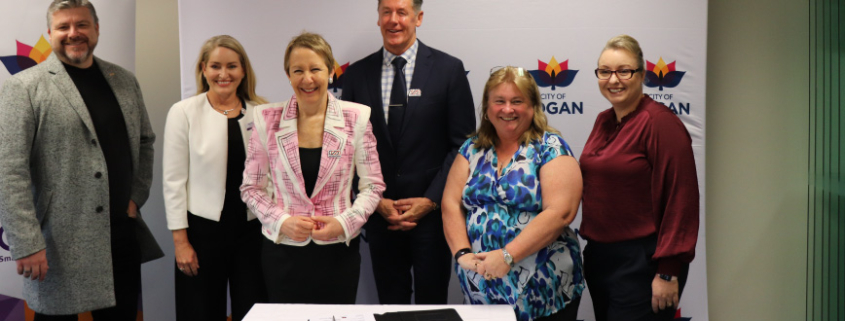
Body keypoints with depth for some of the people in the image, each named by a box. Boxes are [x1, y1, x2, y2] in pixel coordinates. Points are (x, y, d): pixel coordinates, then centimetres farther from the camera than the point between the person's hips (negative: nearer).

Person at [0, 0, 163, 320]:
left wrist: (136, 197, 8)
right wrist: (27, 245, -16)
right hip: (59, 245, -5)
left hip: (123, 236, 5)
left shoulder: (124, 81, 11)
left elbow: (145, 141, 21)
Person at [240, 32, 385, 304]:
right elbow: (251, 188, 4)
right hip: (283, 250, 0)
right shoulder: (267, 120, -1)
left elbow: (373, 185, 2)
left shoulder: (356, 118, -2)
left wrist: (345, 222, -13)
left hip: (339, 251, 0)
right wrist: (281, 222, -11)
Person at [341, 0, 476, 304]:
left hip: (431, 211, -2)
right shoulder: (356, 74, 5)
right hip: (379, 213, 2)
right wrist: (376, 200, -4)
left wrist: (430, 200, -9)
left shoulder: (449, 69, -2)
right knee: (390, 304, 12)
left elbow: (463, 143, -3)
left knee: (431, 304, 7)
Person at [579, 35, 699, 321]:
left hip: (641, 265, -8)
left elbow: (681, 200, -18)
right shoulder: (603, 121, 10)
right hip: (599, 258, 8)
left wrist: (668, 273, -19)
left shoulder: (660, 122, -14)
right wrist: (592, 247, 16)